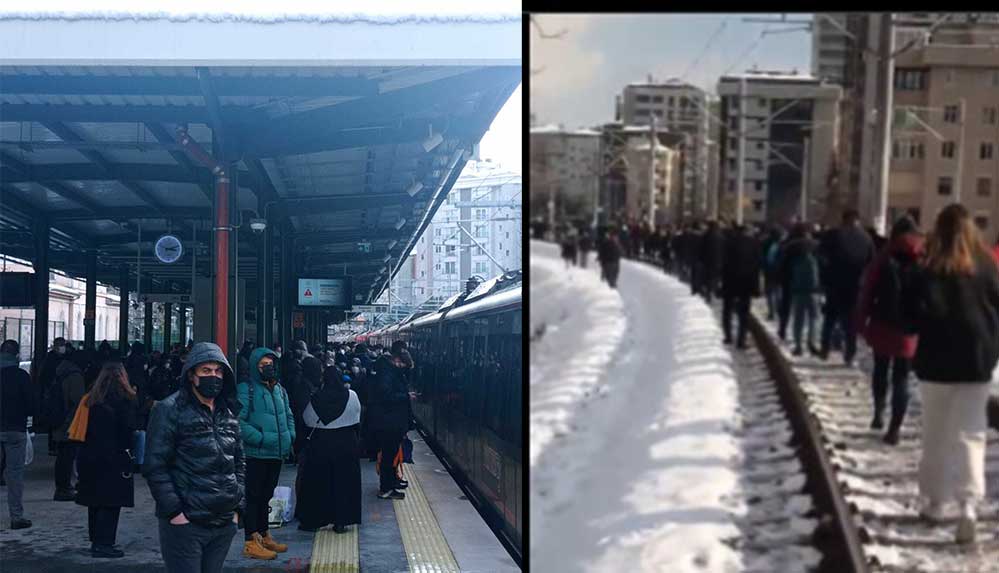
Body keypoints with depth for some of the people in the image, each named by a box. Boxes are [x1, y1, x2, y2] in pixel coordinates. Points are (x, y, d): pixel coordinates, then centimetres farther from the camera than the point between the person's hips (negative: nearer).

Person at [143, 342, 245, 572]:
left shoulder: (229, 413, 13)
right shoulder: (169, 410, -6)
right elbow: (155, 466, -10)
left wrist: (237, 507, 11)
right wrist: (174, 510, -14)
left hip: (225, 524, 6)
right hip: (185, 523, -6)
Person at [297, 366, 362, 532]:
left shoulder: (314, 398, -8)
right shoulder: (351, 396, -7)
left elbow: (307, 420, -3)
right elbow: (357, 421, 1)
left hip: (319, 445, 0)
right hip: (346, 444, 0)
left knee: (316, 482, 10)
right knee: (343, 481, 8)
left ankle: (311, 520, 14)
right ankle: (340, 521, 8)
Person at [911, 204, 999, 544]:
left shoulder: (930, 267, -8)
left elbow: (920, 311, -10)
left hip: (938, 358, -2)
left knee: (936, 434, 12)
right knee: (970, 433, 4)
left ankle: (935, 501, 19)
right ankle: (968, 504, -12)